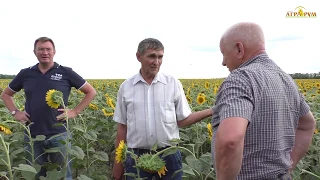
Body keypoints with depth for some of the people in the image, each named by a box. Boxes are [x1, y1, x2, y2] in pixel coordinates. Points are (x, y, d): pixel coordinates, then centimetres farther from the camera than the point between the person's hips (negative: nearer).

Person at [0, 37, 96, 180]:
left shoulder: (66, 73, -2)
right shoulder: (25, 74, 7)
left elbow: (91, 92, 3)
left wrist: (75, 112, -4)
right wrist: (15, 112, 5)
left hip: (58, 134, -2)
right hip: (32, 135, 3)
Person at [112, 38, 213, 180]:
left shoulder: (174, 84, -1)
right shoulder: (126, 87, 2)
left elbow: (182, 120, 3)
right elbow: (122, 128, 6)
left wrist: (210, 111, -9)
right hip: (137, 156, 1)